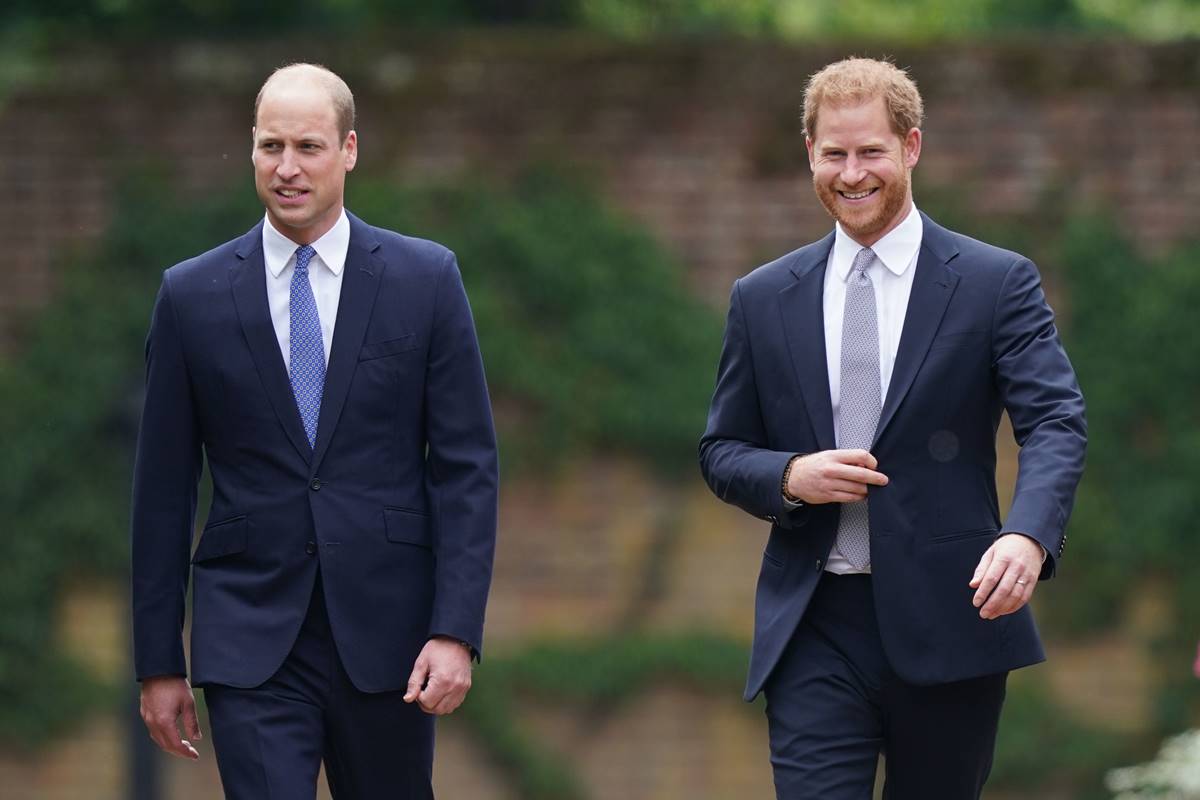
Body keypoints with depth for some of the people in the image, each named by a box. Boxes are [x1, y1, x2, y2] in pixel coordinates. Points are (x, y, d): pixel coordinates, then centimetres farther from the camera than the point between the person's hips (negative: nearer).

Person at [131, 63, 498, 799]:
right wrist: (159, 663, 4)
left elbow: (467, 467, 0)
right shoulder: (193, 295, 3)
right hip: (250, 641, 0)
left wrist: (456, 631, -10)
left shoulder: (425, 279, 1)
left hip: (386, 634, 0)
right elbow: (164, 488, 6)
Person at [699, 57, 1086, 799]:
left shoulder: (998, 284, 0)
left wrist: (1028, 536, -30)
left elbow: (1057, 423, -10)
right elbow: (722, 452, 14)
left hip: (947, 625, -1)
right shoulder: (764, 299, 9)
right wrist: (790, 477, -10)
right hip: (815, 632, 1)